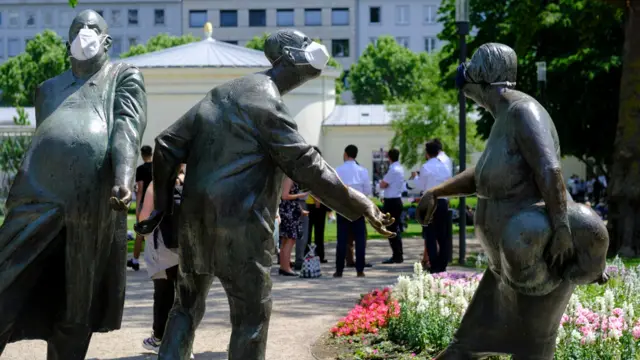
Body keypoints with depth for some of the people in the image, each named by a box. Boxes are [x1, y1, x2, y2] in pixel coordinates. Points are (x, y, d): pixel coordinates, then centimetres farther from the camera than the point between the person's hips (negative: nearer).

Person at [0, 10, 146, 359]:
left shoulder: (124, 77, 14)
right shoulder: (48, 89, 26)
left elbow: (128, 128, -3)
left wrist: (124, 177, -20)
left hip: (94, 205, -3)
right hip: (40, 199, 3)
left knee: (76, 307, 6)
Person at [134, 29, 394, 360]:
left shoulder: (218, 96, 16)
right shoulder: (267, 102, -10)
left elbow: (166, 146, 15)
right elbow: (305, 165, -13)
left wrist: (163, 204, 18)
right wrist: (359, 206, -9)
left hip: (196, 218, 8)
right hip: (238, 223, -8)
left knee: (188, 305, 18)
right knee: (252, 315, 0)